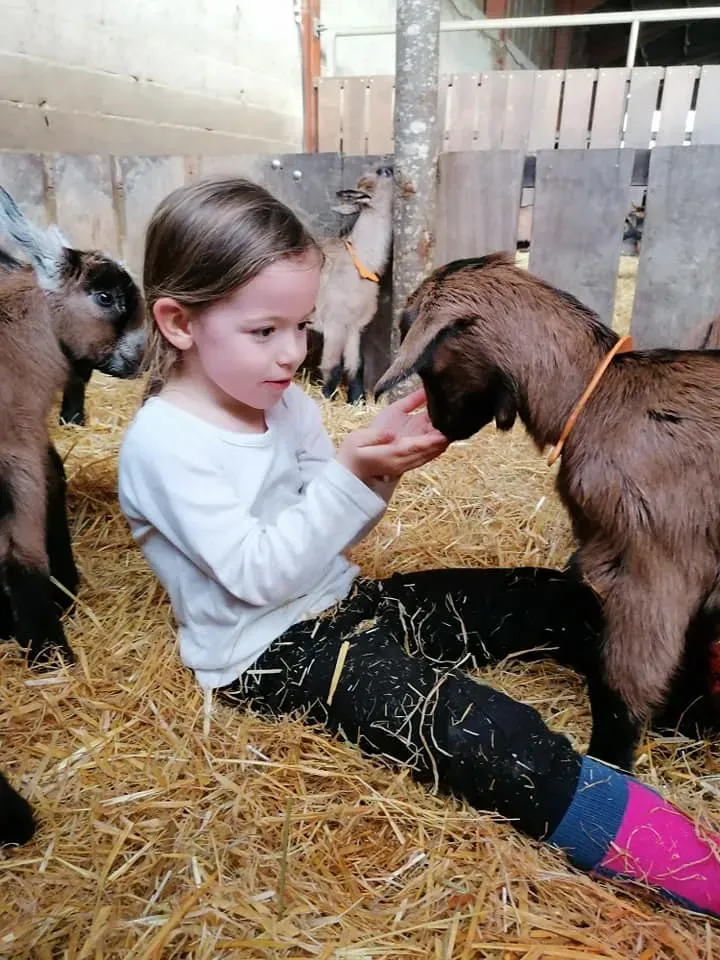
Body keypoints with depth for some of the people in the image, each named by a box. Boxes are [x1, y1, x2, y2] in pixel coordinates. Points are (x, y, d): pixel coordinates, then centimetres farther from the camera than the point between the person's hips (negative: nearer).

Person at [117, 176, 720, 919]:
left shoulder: (284, 401, 4)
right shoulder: (163, 443, -17)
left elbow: (328, 533, 8)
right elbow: (260, 574, -22)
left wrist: (384, 464, -10)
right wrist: (350, 472, -27)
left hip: (340, 603, 8)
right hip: (267, 653, -7)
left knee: (551, 600, 4)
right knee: (454, 717, -32)